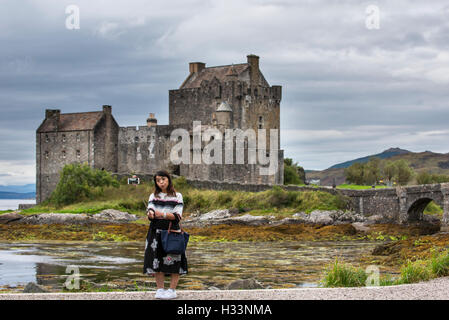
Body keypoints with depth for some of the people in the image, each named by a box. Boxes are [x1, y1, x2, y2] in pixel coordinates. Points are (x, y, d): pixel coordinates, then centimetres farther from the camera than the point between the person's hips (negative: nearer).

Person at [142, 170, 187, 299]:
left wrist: (163, 214, -22)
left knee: (173, 261, -5)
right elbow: (150, 211, -2)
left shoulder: (177, 196, 4)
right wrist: (151, 214, -27)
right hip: (156, 231, 3)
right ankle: (160, 289, 11)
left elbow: (177, 216, -6)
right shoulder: (153, 196, 13)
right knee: (156, 260, 1)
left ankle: (172, 290, 3)